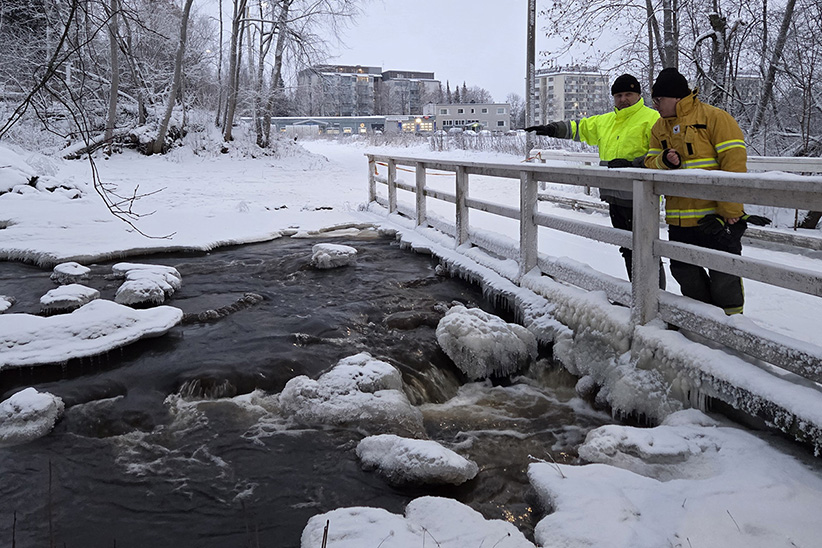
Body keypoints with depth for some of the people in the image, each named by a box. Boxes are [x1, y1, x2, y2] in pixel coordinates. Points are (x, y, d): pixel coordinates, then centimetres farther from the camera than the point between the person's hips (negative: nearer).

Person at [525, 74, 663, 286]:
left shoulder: (651, 118, -5)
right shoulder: (605, 121, 19)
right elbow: (580, 127, 31)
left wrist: (632, 164, -21)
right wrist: (554, 129, 20)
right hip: (615, 198, 8)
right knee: (628, 251, 14)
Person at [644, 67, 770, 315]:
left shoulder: (714, 117, -7)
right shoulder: (660, 127, 13)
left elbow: (734, 163, -12)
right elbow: (650, 162, 11)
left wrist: (730, 211, -17)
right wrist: (664, 161, -14)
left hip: (716, 218, -6)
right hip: (679, 220, 6)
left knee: (723, 278, 0)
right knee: (684, 272, 13)